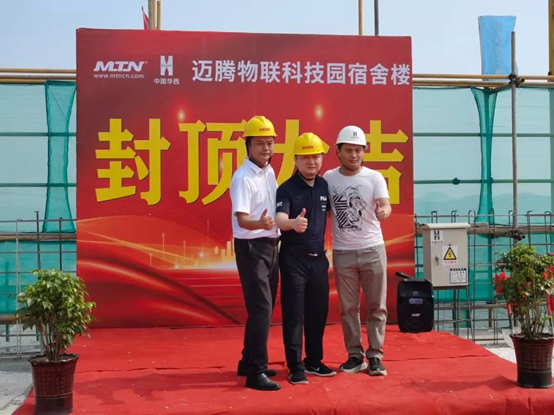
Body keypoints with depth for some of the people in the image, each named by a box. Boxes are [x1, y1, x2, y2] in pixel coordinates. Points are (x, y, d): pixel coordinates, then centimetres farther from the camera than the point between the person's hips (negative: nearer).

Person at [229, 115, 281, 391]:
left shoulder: (269, 172, 9)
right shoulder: (243, 177, -17)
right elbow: (241, 219, -27)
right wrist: (260, 223, -45)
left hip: (270, 245, 9)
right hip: (251, 247, -9)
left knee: (264, 307, 15)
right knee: (260, 308, -10)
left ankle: (249, 362, 27)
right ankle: (256, 372, -2)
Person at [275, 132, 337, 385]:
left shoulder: (324, 186, 6)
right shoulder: (286, 189, -10)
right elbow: (279, 219, -25)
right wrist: (293, 223, -46)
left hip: (318, 257, 5)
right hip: (294, 258, -5)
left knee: (319, 311, 12)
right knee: (294, 313, -1)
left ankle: (314, 361, 26)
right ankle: (295, 367, 9)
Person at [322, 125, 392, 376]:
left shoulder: (374, 177, -3)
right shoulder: (328, 178, 1)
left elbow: (385, 205, -17)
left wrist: (384, 212, -39)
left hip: (373, 249, -1)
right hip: (342, 253, 1)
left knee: (376, 306, 5)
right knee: (348, 308, 8)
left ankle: (375, 356, 17)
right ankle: (355, 356, 20)